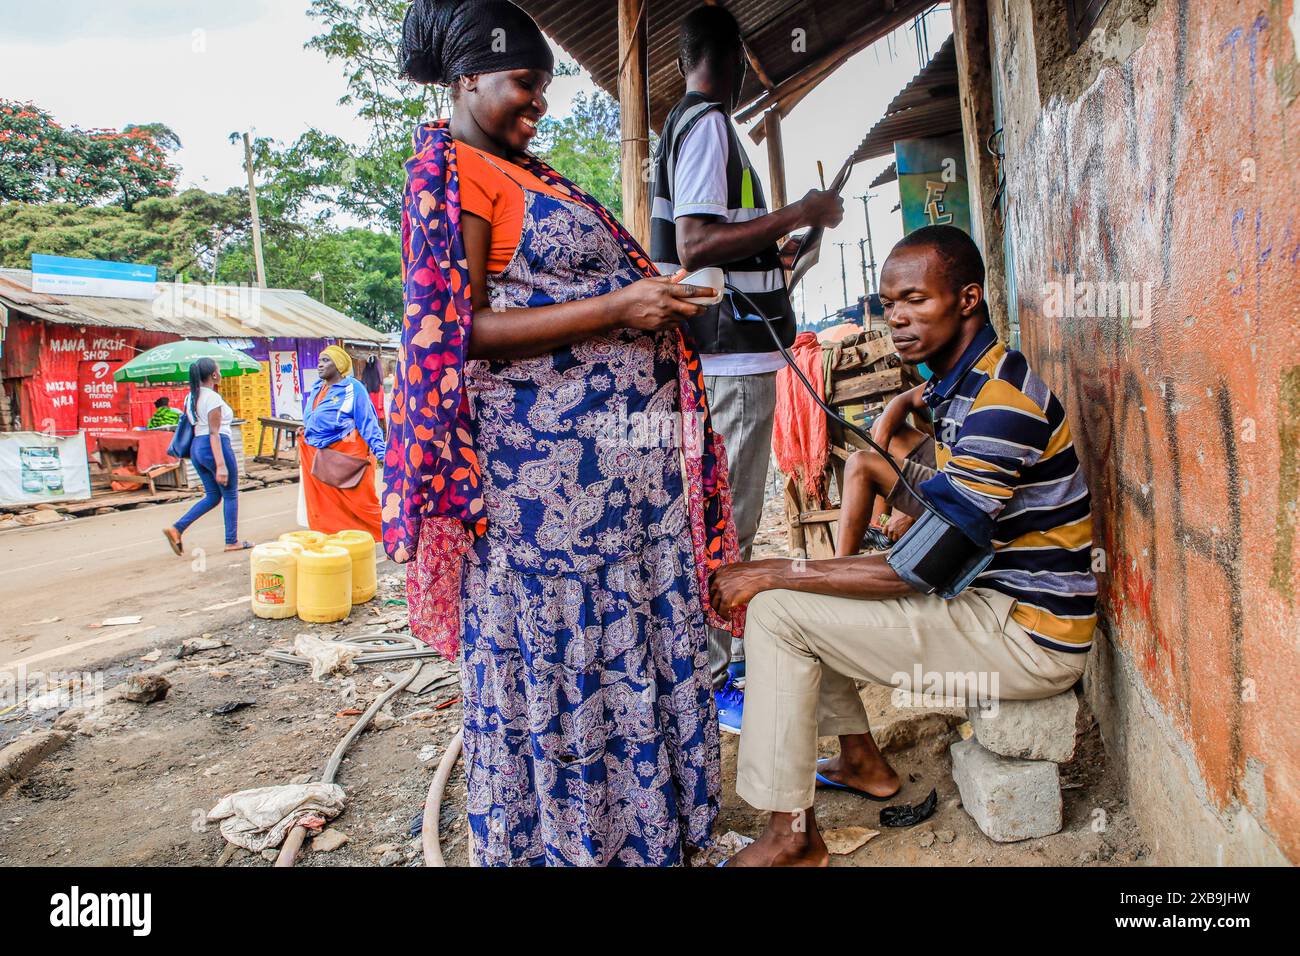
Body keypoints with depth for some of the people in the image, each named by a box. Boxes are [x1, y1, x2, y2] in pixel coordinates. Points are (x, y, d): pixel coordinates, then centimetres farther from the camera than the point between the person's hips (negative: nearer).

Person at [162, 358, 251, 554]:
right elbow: (214, 433, -19)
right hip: (216, 447, -9)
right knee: (230, 495, 6)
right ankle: (232, 542, 12)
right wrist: (221, 465, -22)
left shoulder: (191, 397, 13)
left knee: (212, 496, 15)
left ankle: (177, 529, 2)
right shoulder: (213, 397, -13)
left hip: (197, 448, 9)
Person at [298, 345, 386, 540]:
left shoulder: (353, 388, -8)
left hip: (347, 454, -7)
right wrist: (305, 430, 8)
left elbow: (367, 422, -11)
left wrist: (380, 451, -17)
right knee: (323, 507, 9)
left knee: (359, 501, -4)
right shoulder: (316, 388, 14)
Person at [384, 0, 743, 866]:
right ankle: (563, 836, 20)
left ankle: (642, 820, 27)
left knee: (635, 634, 12)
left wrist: (654, 299, 10)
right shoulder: (453, 173, -5)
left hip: (621, 454, 9)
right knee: (555, 645, 1)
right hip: (543, 459, -9)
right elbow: (462, 328, -15)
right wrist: (616, 309, -18)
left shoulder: (526, 174, 22)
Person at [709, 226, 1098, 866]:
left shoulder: (1002, 404, -23)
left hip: (1030, 638, -10)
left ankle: (792, 839, -5)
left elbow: (915, 572, -25)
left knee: (776, 612, -15)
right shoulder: (960, 385, 8)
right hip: (997, 596, 10)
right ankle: (863, 762, 24)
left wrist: (772, 574, -20)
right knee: (799, 591, 16)